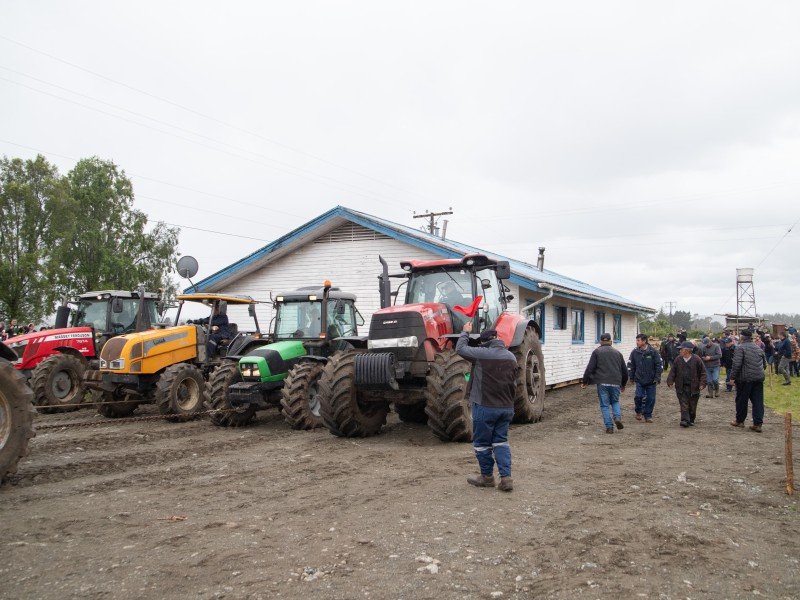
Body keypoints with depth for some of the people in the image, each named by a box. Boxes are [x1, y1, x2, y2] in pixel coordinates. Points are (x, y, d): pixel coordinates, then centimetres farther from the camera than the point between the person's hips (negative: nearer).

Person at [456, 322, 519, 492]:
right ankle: (506, 477, 6)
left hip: (485, 407, -6)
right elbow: (513, 382, 15)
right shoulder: (511, 357, 7)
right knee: (501, 441, 15)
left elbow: (460, 348, -3)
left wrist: (465, 332, 12)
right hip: (507, 408, 6)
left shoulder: (482, 354, -15)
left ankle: (487, 476, 21)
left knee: (482, 443, 10)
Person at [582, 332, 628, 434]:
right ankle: (618, 417, -3)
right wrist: (623, 384, 31)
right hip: (616, 383, 3)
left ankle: (609, 427, 1)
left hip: (602, 383, -3)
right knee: (615, 401, 21)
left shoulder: (597, 352, 3)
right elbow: (624, 370, 20)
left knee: (605, 405, 5)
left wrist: (585, 381, 4)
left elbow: (590, 368, -3)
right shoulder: (617, 352, 15)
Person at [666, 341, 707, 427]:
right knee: (684, 405, -5)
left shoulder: (696, 359, -6)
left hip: (693, 387, -1)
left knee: (692, 406, 9)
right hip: (681, 387, 2)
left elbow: (703, 372, -2)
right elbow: (673, 372, 7)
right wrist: (670, 381, -4)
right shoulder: (678, 360, 3)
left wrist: (702, 383, -10)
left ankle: (691, 420, 26)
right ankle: (685, 420, -7)